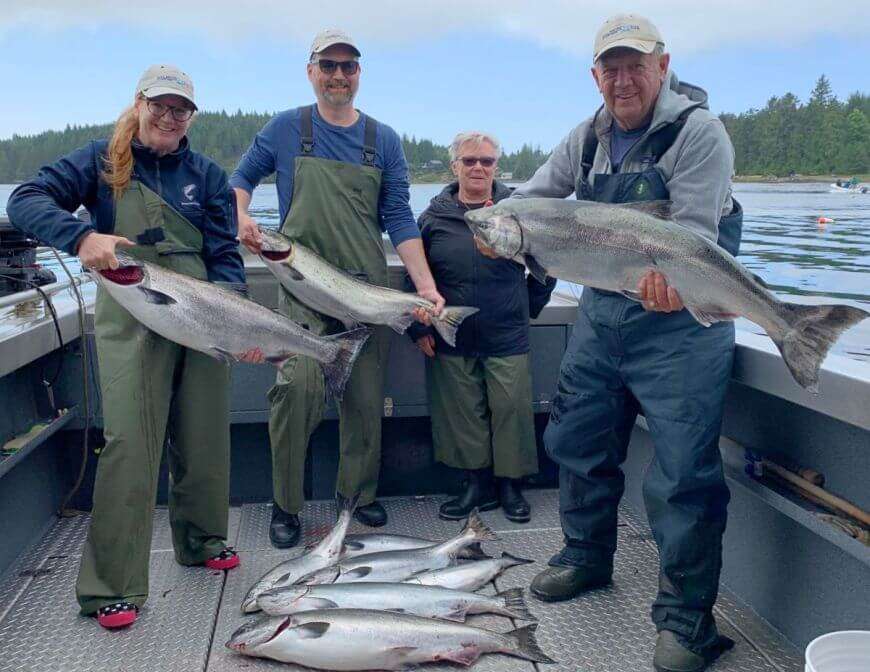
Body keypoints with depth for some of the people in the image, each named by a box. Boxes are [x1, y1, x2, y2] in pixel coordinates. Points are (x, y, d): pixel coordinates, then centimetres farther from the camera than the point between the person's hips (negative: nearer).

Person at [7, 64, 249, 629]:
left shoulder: (207, 174, 10)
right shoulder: (102, 160, 4)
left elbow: (225, 255, 4)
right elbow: (26, 200, -7)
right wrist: (82, 236, -27)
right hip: (131, 320, -3)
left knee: (205, 438, 9)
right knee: (129, 442, -10)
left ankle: (202, 541, 32)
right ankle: (113, 586, 1)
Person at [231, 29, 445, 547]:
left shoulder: (383, 140, 10)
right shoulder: (286, 129, 7)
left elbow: (399, 218, 6)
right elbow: (242, 178, 19)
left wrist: (426, 285, -5)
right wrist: (242, 219, -3)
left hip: (369, 289, 2)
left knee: (367, 397, 4)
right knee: (300, 387, -18)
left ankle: (360, 493, 23)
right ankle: (285, 505, -2)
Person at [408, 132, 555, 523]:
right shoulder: (434, 216, 3)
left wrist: (528, 305, 8)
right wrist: (418, 327, 2)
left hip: (507, 340, -1)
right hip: (451, 341, 2)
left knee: (511, 410, 1)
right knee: (463, 413, 7)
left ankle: (510, 486, 17)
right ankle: (478, 485, 20)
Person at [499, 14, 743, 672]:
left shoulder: (698, 131, -10)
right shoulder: (588, 137, 10)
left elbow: (695, 232, -20)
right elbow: (535, 193, 20)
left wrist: (670, 279, -40)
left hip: (681, 318, -7)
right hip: (602, 312, 7)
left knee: (682, 471, -7)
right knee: (577, 440, 16)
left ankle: (687, 617, 8)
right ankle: (587, 557, 38)